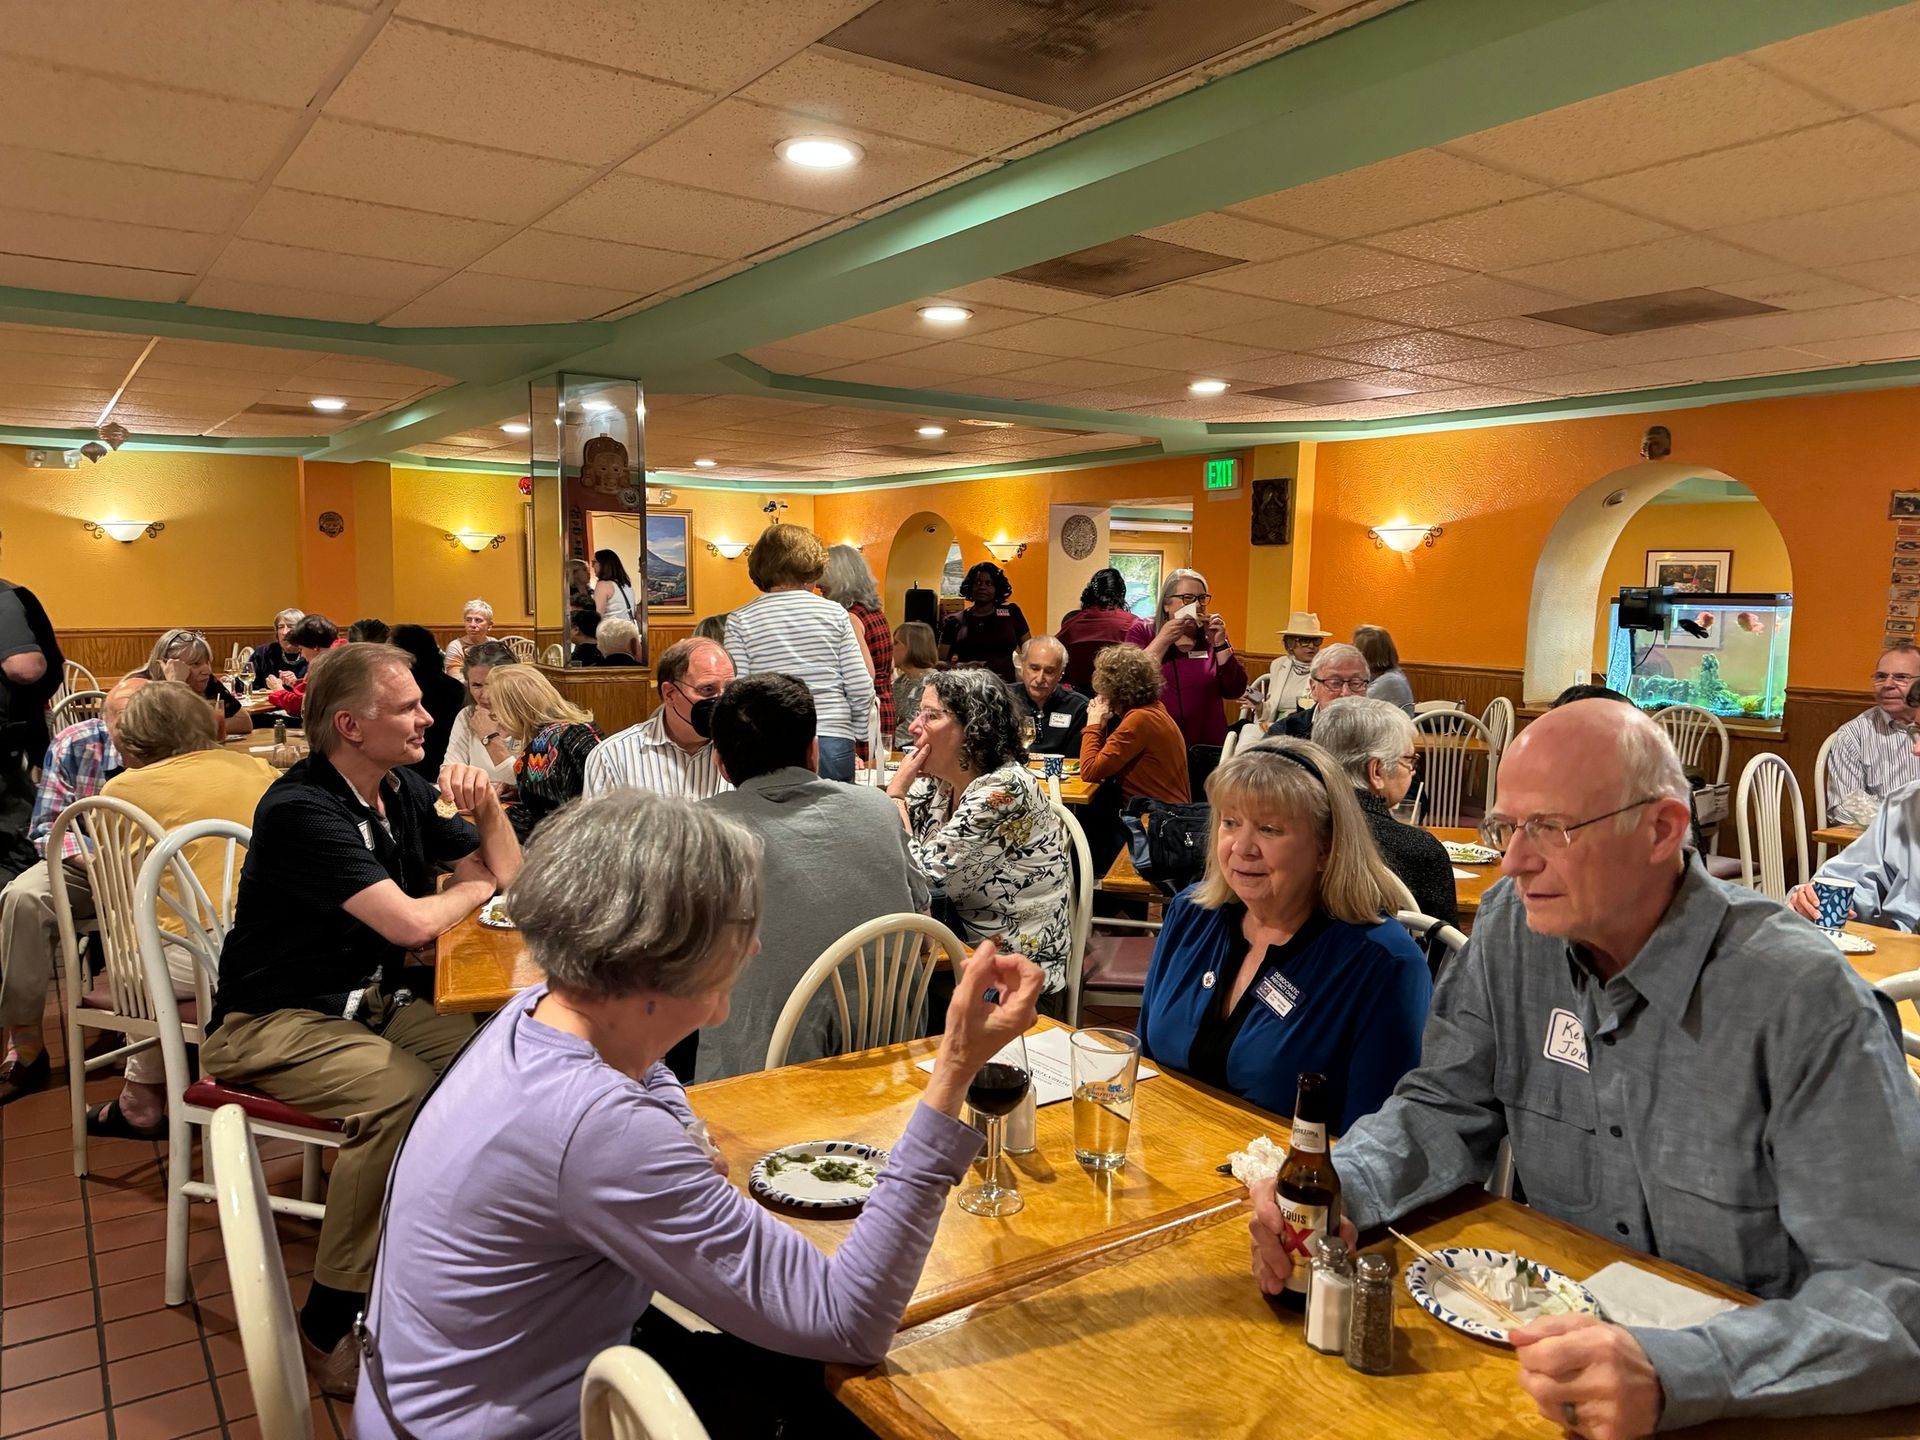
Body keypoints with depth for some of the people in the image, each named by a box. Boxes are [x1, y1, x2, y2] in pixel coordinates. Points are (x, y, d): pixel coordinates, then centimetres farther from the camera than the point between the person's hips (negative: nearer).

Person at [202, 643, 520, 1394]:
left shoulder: (405, 791, 5)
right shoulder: (301, 808, -20)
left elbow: (506, 874, 12)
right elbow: (413, 922, -29)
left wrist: (487, 806, -7)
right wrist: (473, 889, -8)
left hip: (374, 1002, 7)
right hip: (274, 1022, -7)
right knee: (399, 1094, -33)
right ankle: (331, 1325, -16)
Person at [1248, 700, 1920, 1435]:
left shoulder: (1800, 998, -19)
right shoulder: (1514, 926, -5)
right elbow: (1447, 1107, 2)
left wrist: (1674, 1375, -35)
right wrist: (1334, 1187, -17)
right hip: (1557, 1332, 2)